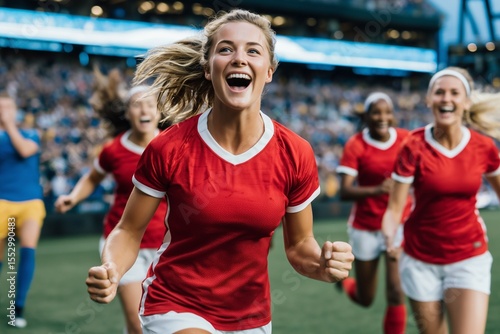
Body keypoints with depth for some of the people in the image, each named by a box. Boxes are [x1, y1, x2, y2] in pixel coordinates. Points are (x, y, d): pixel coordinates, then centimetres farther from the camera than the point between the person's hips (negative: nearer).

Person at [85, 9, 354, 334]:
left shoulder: (295, 154, -12)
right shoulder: (168, 149, -17)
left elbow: (299, 245, 1)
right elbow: (128, 232, -6)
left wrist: (324, 265, -20)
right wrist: (109, 272, -26)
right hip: (175, 307, -3)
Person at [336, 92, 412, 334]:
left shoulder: (406, 139, -6)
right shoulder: (355, 146, -14)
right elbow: (344, 192, -22)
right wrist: (377, 190, -37)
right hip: (366, 228, -1)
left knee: (396, 293, -10)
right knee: (365, 299, 13)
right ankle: (346, 282, 49)